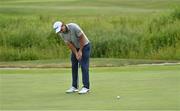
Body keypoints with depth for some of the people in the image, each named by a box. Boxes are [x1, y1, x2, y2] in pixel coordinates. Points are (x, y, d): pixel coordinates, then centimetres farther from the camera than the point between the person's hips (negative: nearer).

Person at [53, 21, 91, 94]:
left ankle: (86, 87, -12)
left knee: (84, 66, -12)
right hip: (75, 48, 6)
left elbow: (82, 38, -23)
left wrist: (80, 51, -18)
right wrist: (76, 54, -20)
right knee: (74, 67, 3)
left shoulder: (74, 27, -30)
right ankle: (74, 87, 8)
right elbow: (69, 44, -11)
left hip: (84, 46, -6)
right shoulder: (61, 34, -12)